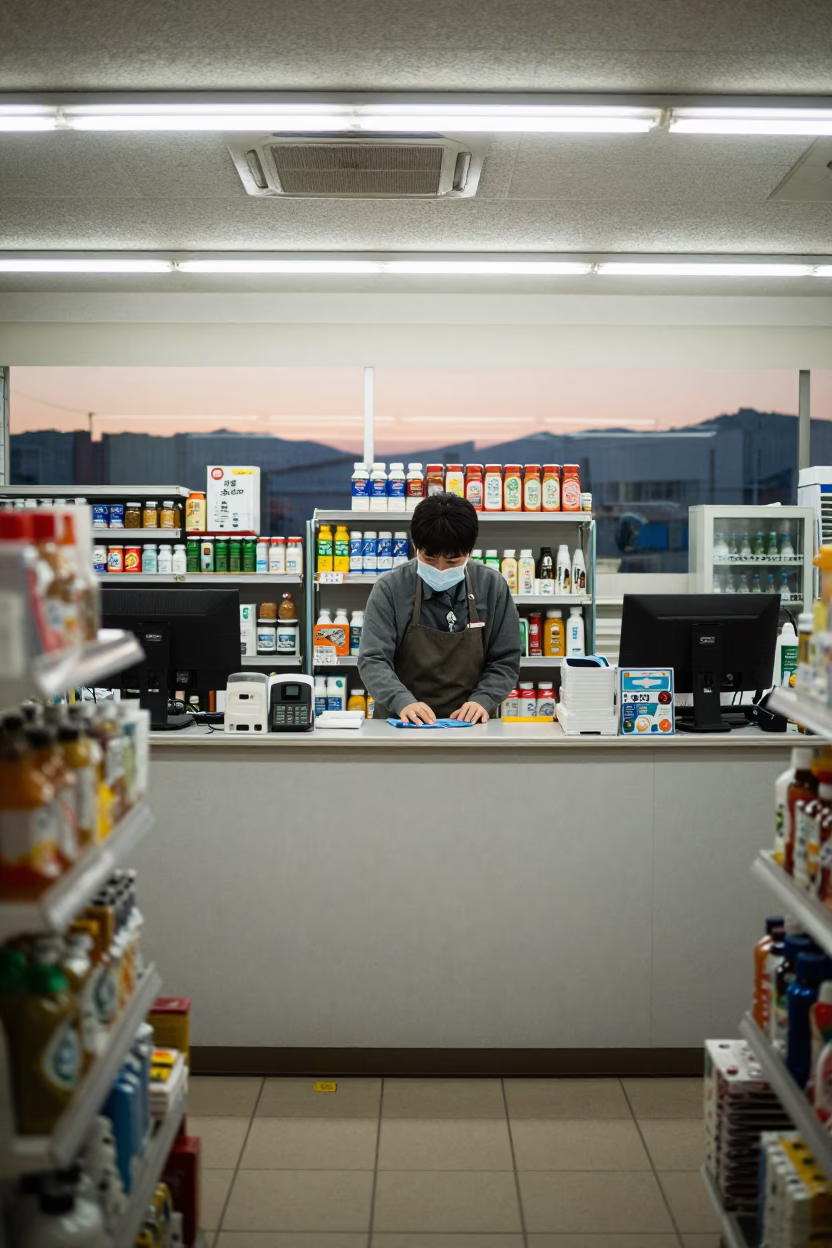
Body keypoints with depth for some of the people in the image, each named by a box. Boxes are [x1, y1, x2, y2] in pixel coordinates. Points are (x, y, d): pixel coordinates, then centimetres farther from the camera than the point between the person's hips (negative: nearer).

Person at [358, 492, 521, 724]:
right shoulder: (389, 589, -4)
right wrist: (403, 702, -26)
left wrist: (482, 700, -13)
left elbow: (505, 660, 5)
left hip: (467, 725, 1)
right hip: (403, 725, -1)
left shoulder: (492, 587, 1)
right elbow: (373, 660, -9)